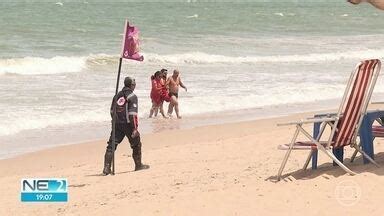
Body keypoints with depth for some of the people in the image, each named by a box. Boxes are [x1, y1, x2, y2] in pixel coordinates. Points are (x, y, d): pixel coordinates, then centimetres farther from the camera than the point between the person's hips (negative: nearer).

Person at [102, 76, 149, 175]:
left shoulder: (117, 95, 13)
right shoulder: (132, 96, -8)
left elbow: (112, 111, 18)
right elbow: (133, 114, -15)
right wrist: (135, 128, -16)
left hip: (117, 125, 5)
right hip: (128, 124, -5)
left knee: (111, 145, 1)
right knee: (136, 144, 14)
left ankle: (107, 168, -8)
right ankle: (138, 165, 25)